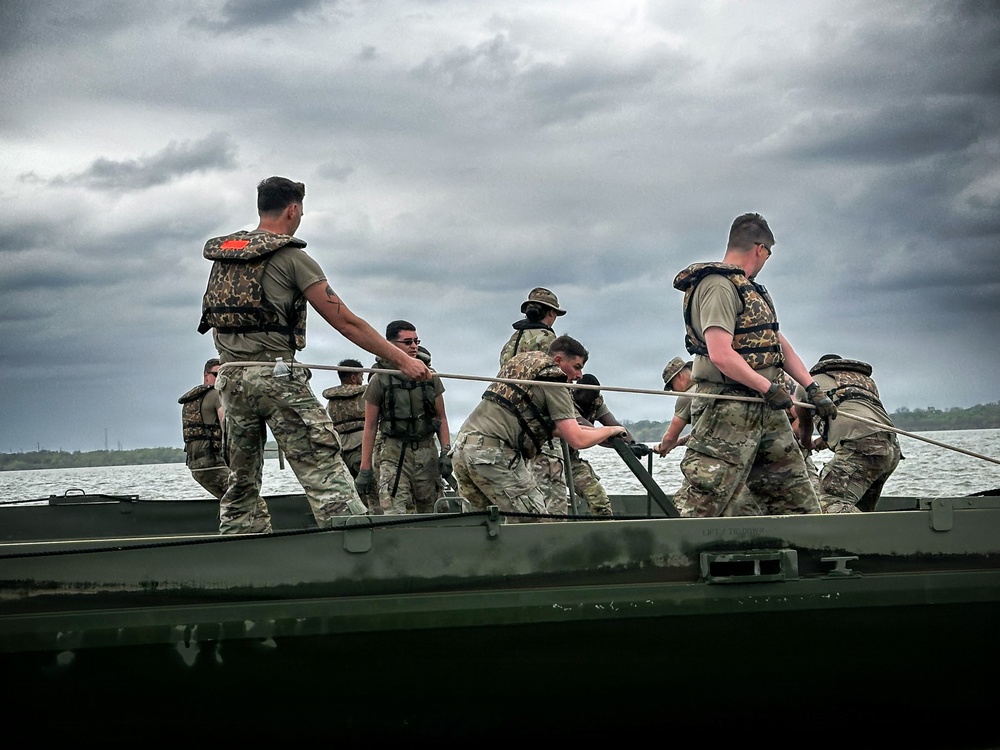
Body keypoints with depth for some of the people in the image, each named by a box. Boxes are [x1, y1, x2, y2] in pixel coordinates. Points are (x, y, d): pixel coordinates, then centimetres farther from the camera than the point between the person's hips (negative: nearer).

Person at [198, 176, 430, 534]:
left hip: (230, 379, 7)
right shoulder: (291, 257, -5)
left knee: (241, 483, 15)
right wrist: (403, 360, -4)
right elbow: (346, 323, -7)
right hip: (278, 377, -7)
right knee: (325, 471, -9)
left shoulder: (222, 256, 15)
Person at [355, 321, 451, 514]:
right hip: (394, 453, -3)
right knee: (395, 519, -16)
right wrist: (365, 470, -1)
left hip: (427, 451, 3)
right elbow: (370, 427, 2)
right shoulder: (379, 380, 0)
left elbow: (441, 418, 15)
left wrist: (445, 453, 2)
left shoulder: (429, 376, 10)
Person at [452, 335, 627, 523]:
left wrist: (594, 430, 29)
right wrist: (611, 430, 10)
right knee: (532, 518, -5)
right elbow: (577, 440, -9)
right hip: (492, 452, -9)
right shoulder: (552, 382, -3)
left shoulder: (522, 361, 25)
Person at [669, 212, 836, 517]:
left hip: (765, 409, 10)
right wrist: (770, 388, -16)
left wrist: (812, 388, 14)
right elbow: (721, 355, -22)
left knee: (799, 505, 12)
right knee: (698, 506, -13)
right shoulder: (718, 285, -12)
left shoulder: (750, 289, 20)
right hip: (729, 409, -10)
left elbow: (778, 342, 22)